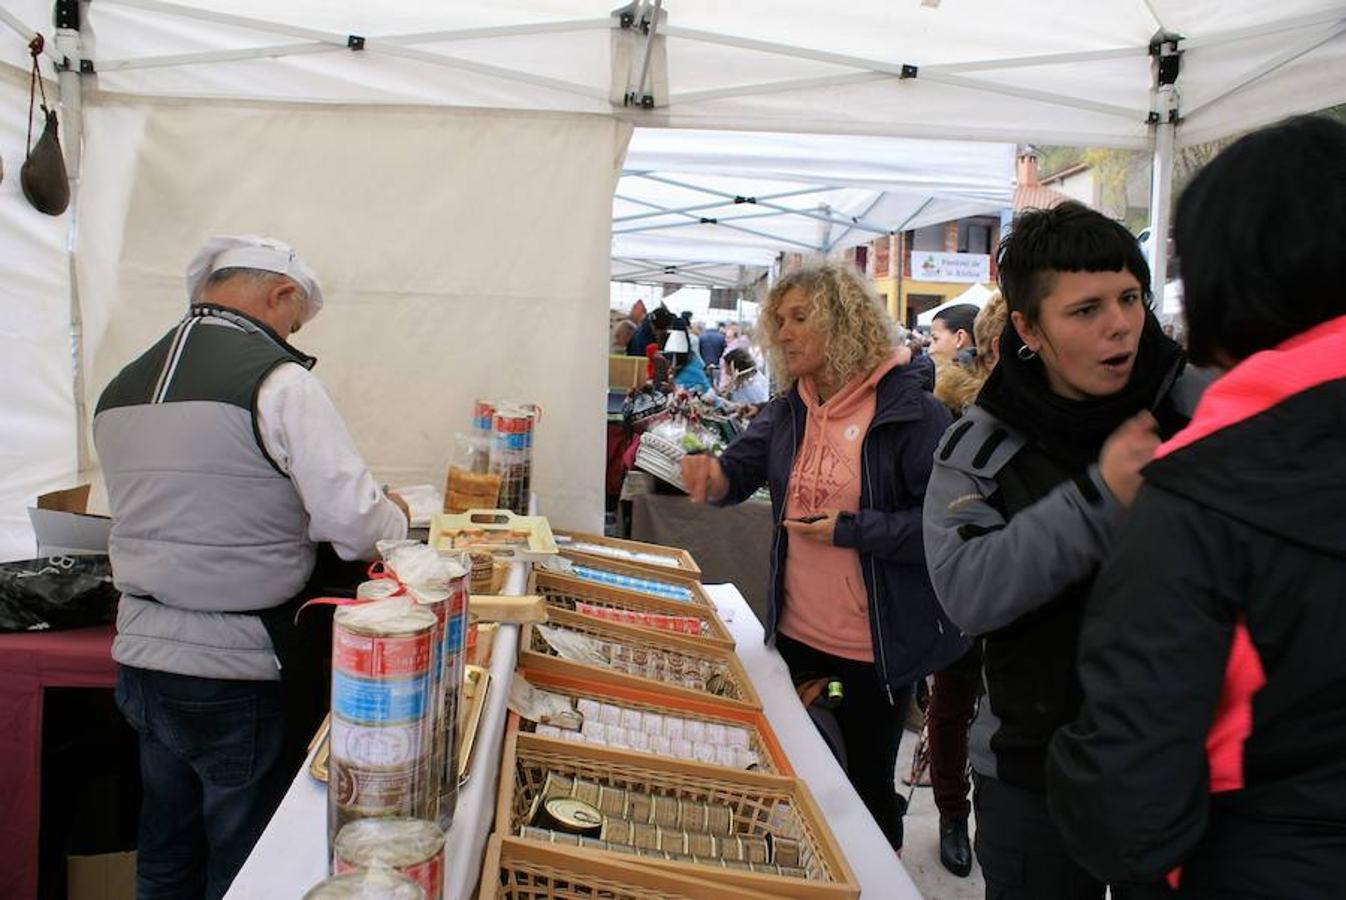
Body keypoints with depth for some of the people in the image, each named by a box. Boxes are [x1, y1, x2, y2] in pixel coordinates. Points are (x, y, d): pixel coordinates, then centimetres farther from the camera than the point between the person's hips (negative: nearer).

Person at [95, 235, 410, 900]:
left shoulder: (119, 390, 8)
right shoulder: (276, 379, -15)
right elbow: (354, 524, -17)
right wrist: (396, 517, 4)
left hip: (140, 656, 7)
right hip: (235, 673, -7)